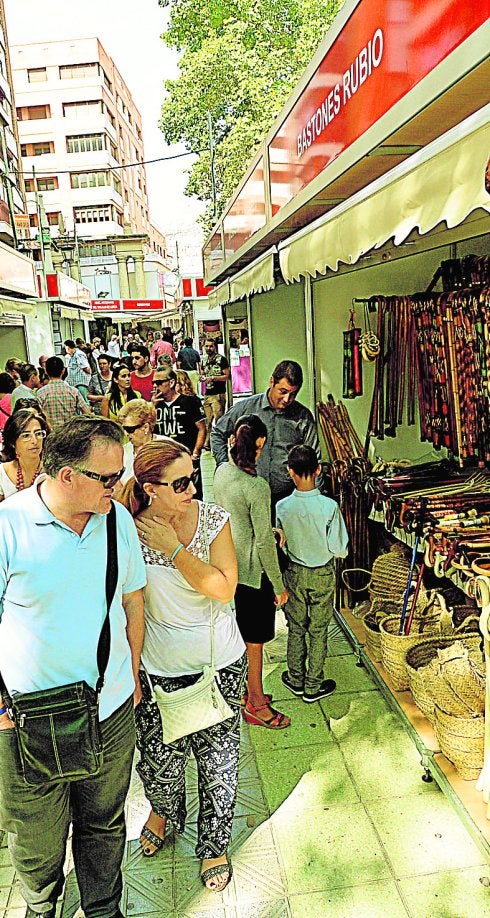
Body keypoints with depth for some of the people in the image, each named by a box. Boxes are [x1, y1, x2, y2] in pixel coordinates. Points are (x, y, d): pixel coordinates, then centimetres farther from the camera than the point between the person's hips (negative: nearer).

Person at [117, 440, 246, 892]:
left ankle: (214, 845, 43)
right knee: (162, 759, 16)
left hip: (221, 666, 1)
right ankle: (162, 811, 53)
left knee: (218, 761, 15)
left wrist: (174, 549, -21)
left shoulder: (213, 518, -11)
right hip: (161, 671, 0)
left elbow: (224, 588, -19)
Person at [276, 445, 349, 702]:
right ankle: (313, 686, 26)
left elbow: (279, 546, -5)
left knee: (295, 628, 19)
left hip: (294, 573, 1)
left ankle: (295, 679, 34)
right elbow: (340, 550, -16)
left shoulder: (282, 507, -17)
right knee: (318, 631, 14)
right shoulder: (329, 506, -22)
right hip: (322, 575, -1)